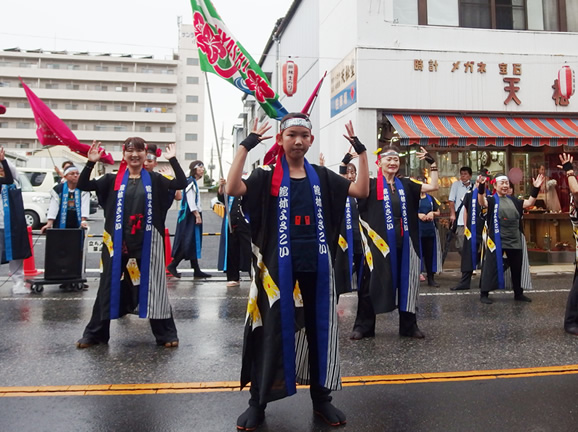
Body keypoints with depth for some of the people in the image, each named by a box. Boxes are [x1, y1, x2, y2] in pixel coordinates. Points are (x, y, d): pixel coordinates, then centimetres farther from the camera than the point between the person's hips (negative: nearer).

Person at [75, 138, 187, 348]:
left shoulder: (154, 179, 4)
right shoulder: (113, 180, 6)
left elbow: (182, 183, -5)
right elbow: (83, 185, 0)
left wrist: (173, 159, -11)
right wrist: (91, 163, -11)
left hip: (146, 243, -1)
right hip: (117, 242, 1)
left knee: (152, 286, 5)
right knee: (109, 286, 10)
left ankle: (165, 334, 16)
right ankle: (94, 333, 25)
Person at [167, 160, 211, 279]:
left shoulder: (194, 182, 19)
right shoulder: (190, 181, -11)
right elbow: (190, 199, -19)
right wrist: (197, 215, -21)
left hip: (194, 215, 10)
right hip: (190, 215, -10)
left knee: (194, 243, 8)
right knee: (189, 242, -9)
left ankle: (196, 270, 10)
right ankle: (172, 265, -2)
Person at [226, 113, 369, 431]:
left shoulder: (322, 176, 9)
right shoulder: (267, 176, -1)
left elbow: (362, 191, 1)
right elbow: (232, 189, -18)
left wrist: (360, 150, -3)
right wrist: (246, 145, -19)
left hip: (316, 267, 3)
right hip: (278, 267, -3)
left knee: (319, 331, 12)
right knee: (272, 333, 5)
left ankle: (321, 399, 29)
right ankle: (258, 403, 22)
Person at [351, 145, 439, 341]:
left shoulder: (405, 184, 10)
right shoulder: (371, 184, -1)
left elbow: (433, 187, 10)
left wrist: (432, 163, 7)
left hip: (403, 242, 4)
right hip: (379, 242, -3)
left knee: (406, 284, 11)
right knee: (372, 284, 4)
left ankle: (409, 325, 25)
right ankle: (363, 326, 16)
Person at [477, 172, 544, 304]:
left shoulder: (513, 200, 13)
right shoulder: (492, 199, -4)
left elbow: (529, 203, 8)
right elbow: (482, 202, -23)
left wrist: (536, 189, -2)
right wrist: (481, 187, -39)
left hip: (515, 240, 6)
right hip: (497, 240, -6)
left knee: (517, 267, 15)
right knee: (491, 267, -2)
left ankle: (518, 293, 29)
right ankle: (484, 293, 5)